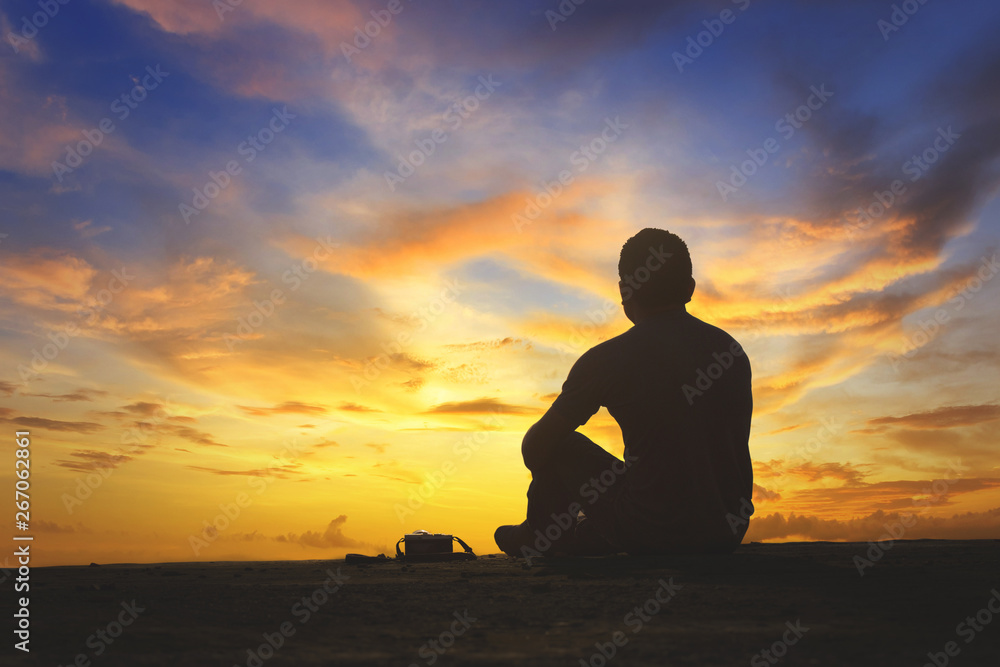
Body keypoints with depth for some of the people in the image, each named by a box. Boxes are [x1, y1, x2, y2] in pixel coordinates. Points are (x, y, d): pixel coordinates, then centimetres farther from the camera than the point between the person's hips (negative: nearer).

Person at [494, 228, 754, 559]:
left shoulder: (608, 359, -12)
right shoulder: (731, 349, 4)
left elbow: (537, 446, -4)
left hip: (654, 532, -5)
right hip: (729, 533, 5)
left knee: (558, 447, 13)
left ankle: (542, 538, 36)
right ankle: (581, 541, 44)